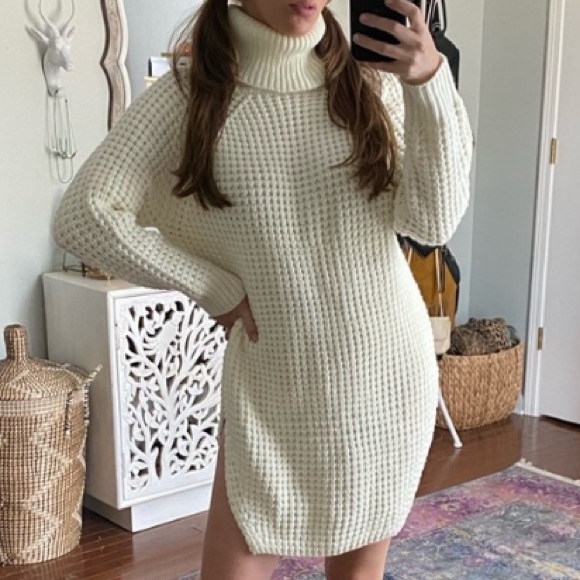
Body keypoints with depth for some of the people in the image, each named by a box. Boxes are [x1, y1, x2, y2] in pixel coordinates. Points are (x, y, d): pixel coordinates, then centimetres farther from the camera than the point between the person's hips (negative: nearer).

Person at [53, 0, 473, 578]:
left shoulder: (372, 80, -2)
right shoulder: (189, 94, -7)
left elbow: (433, 222, -9)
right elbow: (82, 217, -11)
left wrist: (431, 85, -21)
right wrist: (218, 291, -9)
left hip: (386, 370, 2)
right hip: (273, 386, -1)